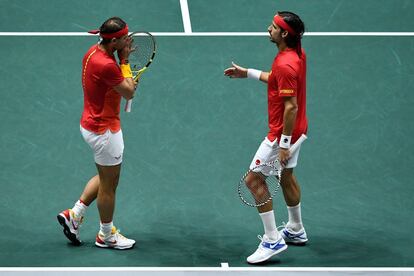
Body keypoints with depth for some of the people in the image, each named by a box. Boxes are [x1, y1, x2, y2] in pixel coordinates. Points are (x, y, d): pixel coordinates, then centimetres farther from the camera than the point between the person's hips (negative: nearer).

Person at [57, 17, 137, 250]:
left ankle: (74, 215, 29)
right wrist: (125, 60, -11)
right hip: (104, 130, -9)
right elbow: (129, 93, -16)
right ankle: (106, 236, 26)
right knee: (109, 184, 9)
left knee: (106, 178, 26)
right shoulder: (105, 65, -30)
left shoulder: (94, 51, 0)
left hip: (93, 124, 9)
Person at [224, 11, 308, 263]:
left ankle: (273, 241, 2)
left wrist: (284, 144, -26)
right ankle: (296, 231, 40)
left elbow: (291, 106, -29)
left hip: (283, 132, -10)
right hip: (296, 129, 10)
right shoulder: (298, 53, 2)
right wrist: (249, 73, 18)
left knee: (254, 179, -3)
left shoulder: (285, 64, -28)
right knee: (287, 177, 24)